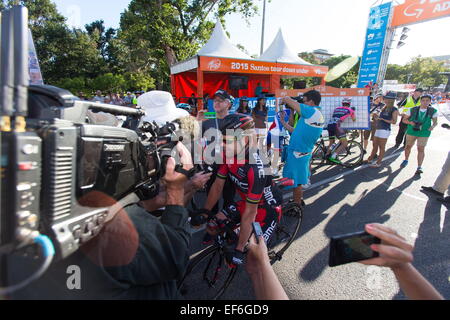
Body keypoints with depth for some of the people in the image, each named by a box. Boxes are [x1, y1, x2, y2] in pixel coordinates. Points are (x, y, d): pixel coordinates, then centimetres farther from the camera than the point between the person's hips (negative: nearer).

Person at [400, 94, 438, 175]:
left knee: (421, 149, -6)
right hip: (411, 131, 1)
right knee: (408, 147, 15)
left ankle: (419, 167, -3)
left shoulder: (433, 111, -5)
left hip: (424, 133, -1)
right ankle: (406, 160, 40)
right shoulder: (412, 110, -6)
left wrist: (433, 126, -18)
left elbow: (435, 122, 4)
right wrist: (410, 122, -20)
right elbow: (404, 120, 0)